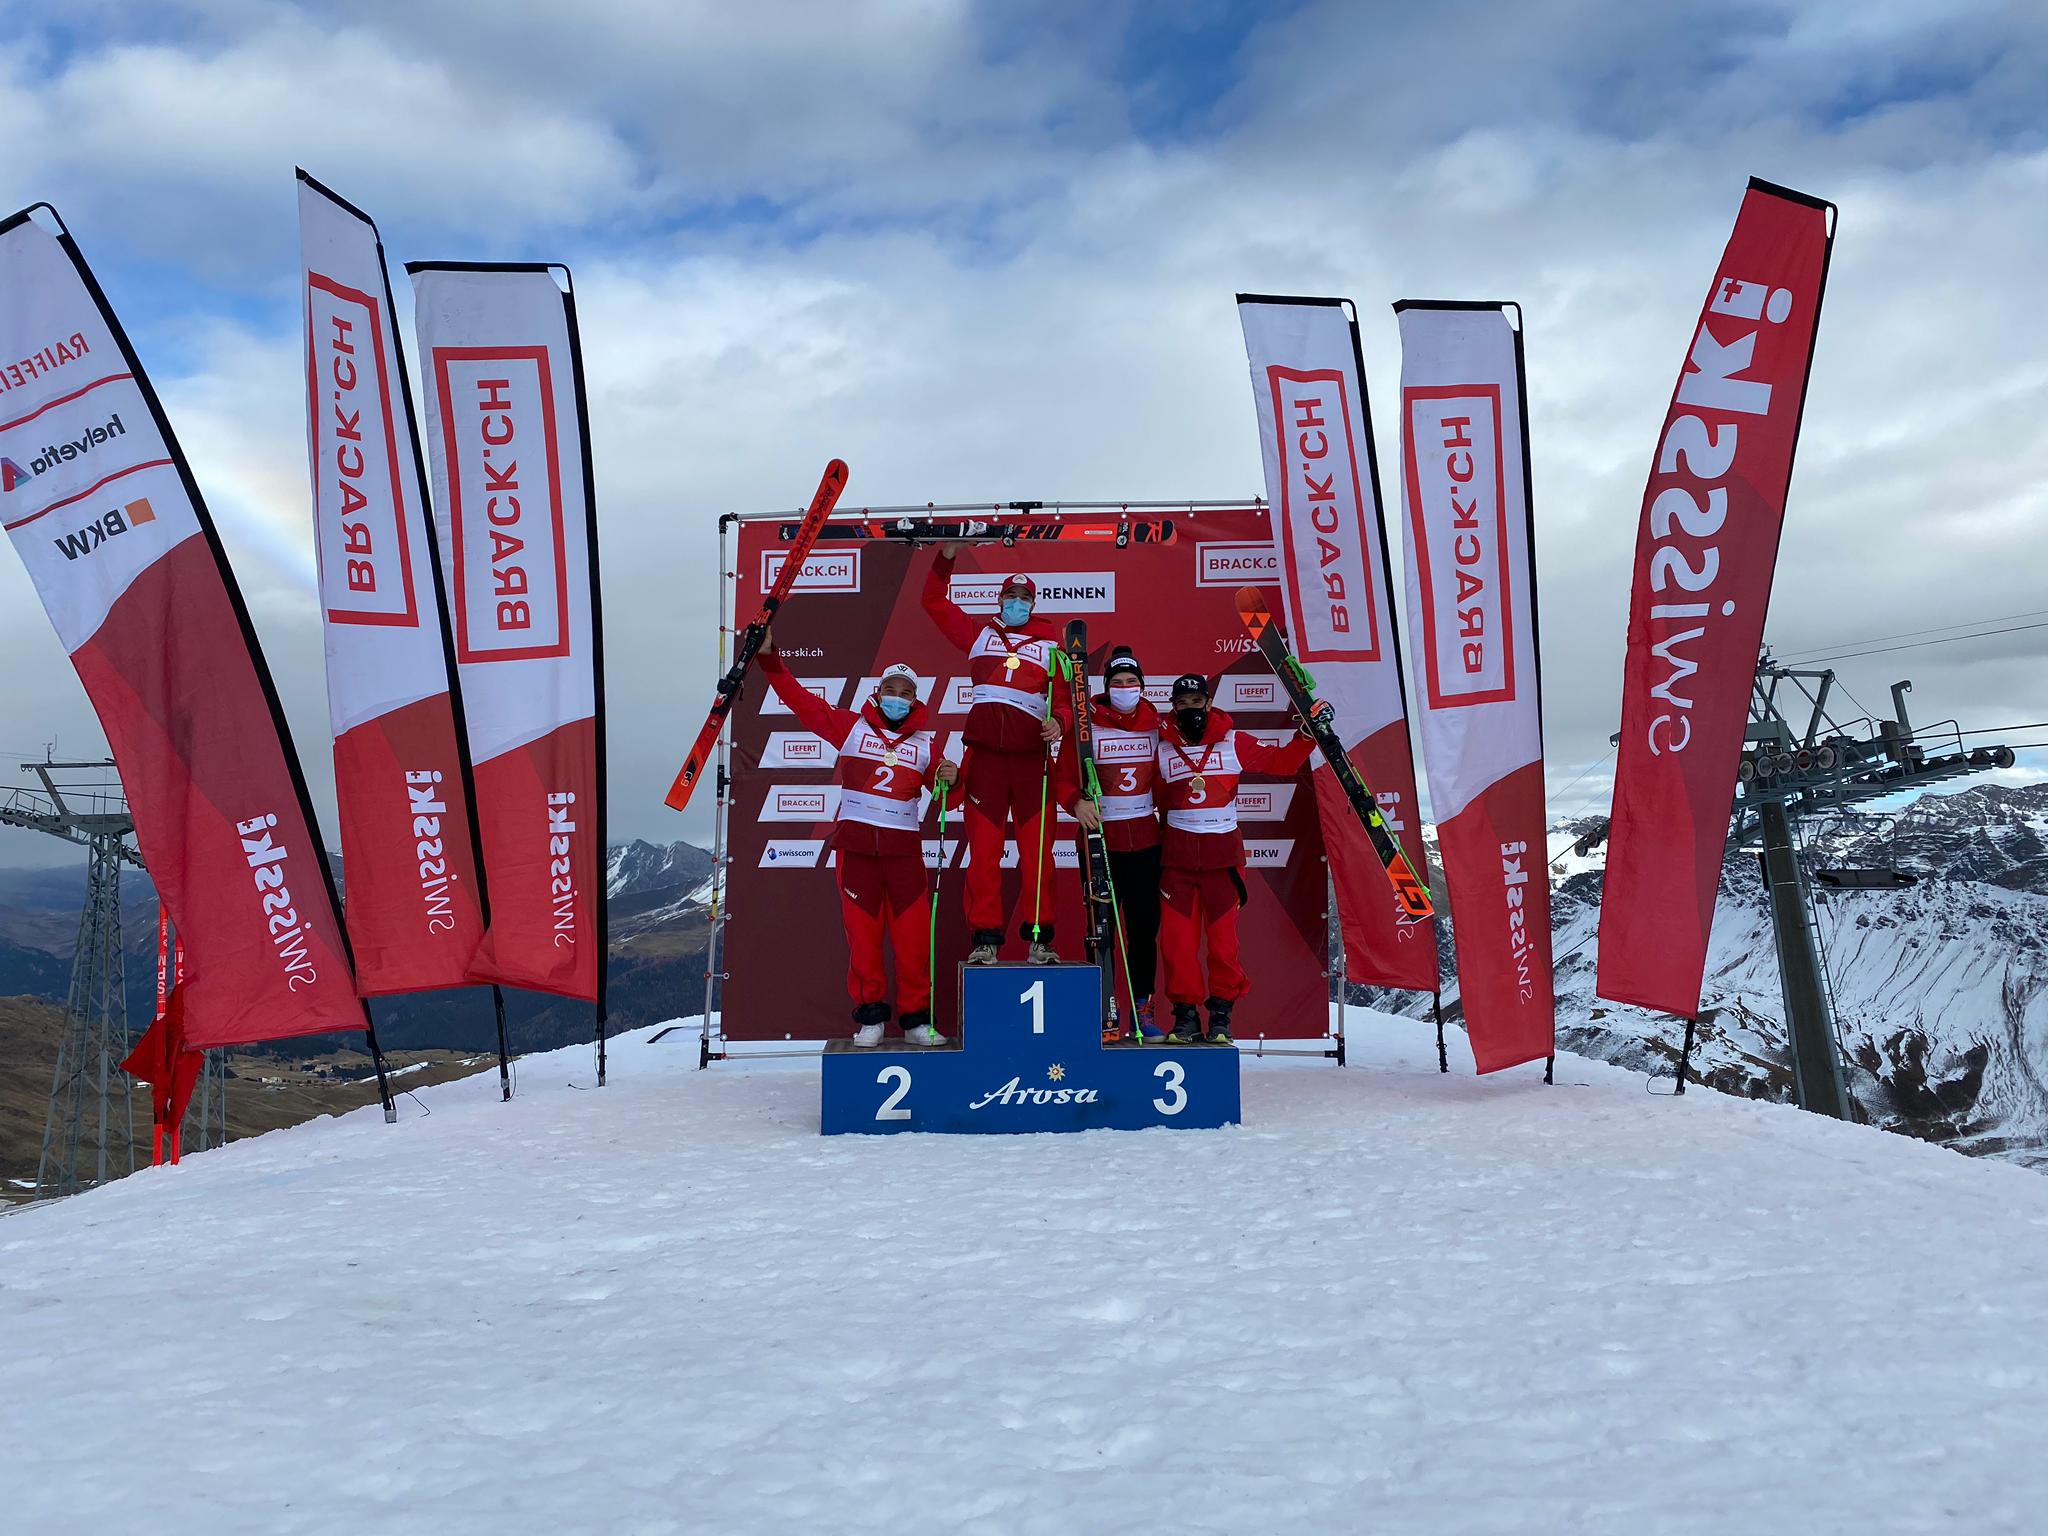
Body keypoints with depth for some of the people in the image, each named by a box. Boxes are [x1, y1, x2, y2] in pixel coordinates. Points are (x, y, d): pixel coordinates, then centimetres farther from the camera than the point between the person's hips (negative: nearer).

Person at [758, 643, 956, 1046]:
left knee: (914, 934, -2)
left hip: (904, 846, 1)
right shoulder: (852, 726, 5)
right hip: (856, 841, -1)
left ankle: (916, 1018, 9)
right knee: (862, 932, 1)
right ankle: (870, 1016, 12)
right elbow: (800, 700, 4)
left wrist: (951, 779, -13)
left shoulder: (925, 741, 9)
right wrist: (769, 658, -2)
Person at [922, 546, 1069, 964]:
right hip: (984, 755, 1)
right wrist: (946, 557, 11)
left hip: (1031, 756, -1)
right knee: (983, 850, 0)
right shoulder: (979, 632, 17)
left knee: (1037, 851, -1)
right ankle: (985, 938, 6)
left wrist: (1058, 720, -13)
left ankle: (1039, 938, 7)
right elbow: (934, 601, 20)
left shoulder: (1049, 641, 13)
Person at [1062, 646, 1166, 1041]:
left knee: (1145, 926, 6)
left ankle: (1142, 1008, 16)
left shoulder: (1155, 725, 8)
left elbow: (1165, 776, 16)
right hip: (1101, 841, -3)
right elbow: (1065, 779, -4)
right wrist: (1077, 803, -22)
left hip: (1146, 841, 3)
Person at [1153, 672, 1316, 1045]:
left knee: (1223, 937, 1)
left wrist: (1308, 737, -2)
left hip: (1222, 851, -1)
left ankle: (1221, 1014, 15)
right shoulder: (1163, 749, 6)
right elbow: (1156, 801, 12)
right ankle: (1185, 1012, 12)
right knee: (1176, 937, -1)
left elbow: (1280, 762, 9)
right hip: (1177, 853, 1)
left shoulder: (1234, 743, 3)